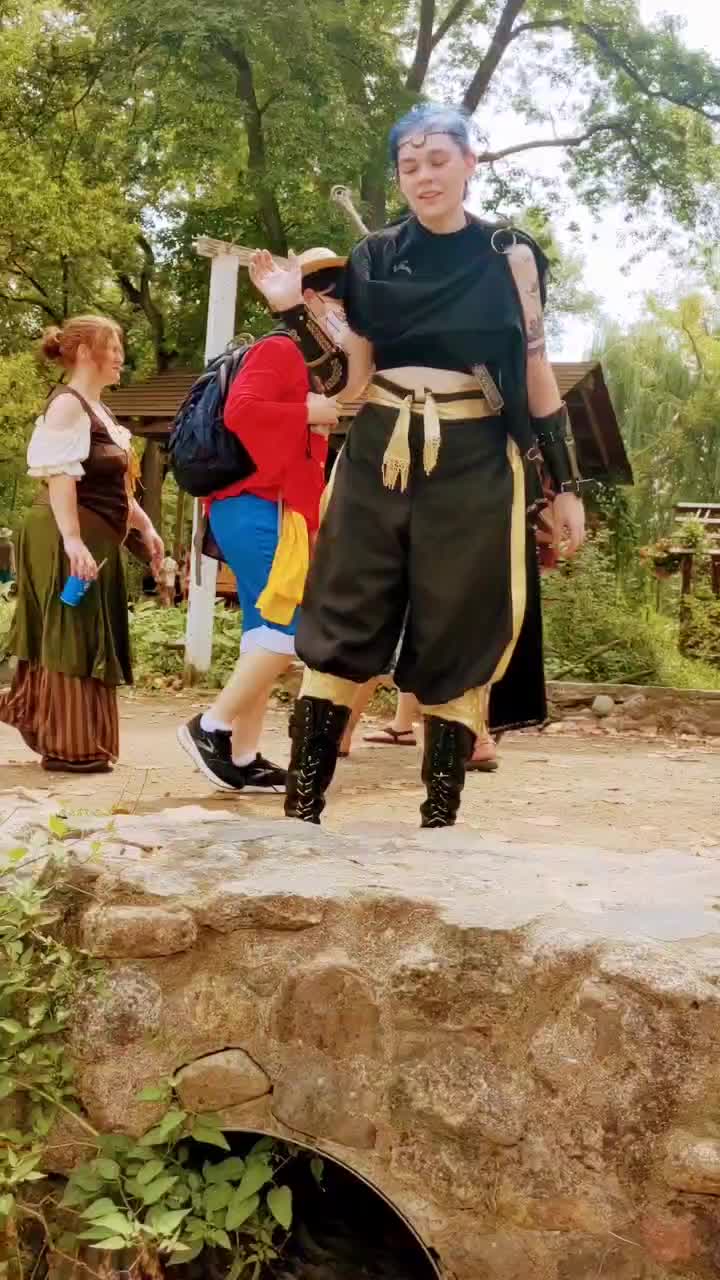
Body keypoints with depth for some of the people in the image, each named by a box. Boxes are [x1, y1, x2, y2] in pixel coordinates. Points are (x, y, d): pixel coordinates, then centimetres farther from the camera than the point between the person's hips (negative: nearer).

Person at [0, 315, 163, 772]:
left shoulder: (99, 410, 19)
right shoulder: (68, 405, -11)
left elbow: (115, 484, 24)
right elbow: (60, 477, -22)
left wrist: (145, 528, 19)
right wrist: (72, 540, -29)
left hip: (97, 539, 10)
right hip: (70, 540, -10)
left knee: (88, 640, 13)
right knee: (71, 639, -6)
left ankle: (70, 740, 22)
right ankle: (68, 746, 0)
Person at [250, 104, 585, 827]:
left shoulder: (509, 256, 5)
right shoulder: (373, 259, 9)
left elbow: (537, 374, 7)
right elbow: (352, 378, 8)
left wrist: (566, 484, 5)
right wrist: (294, 311, -5)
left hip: (474, 467, -2)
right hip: (378, 461, 2)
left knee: (457, 646, 0)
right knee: (341, 629, -2)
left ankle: (440, 821, 9)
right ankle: (301, 811, 2)